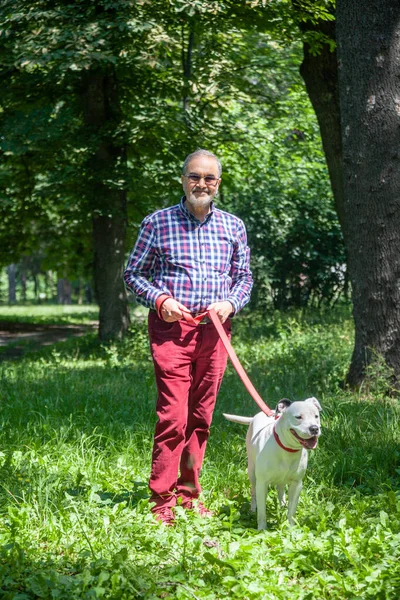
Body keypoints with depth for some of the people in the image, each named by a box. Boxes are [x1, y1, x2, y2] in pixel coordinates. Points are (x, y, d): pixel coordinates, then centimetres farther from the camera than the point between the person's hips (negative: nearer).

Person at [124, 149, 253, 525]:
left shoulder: (233, 227, 11)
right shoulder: (157, 223, 3)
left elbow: (244, 277, 17)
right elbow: (134, 274, 7)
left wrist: (230, 303, -3)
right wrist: (160, 300, -10)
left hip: (213, 330, 4)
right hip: (171, 326, -3)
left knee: (201, 416, 8)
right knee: (173, 414, -11)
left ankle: (189, 494, 19)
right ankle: (162, 501, -5)